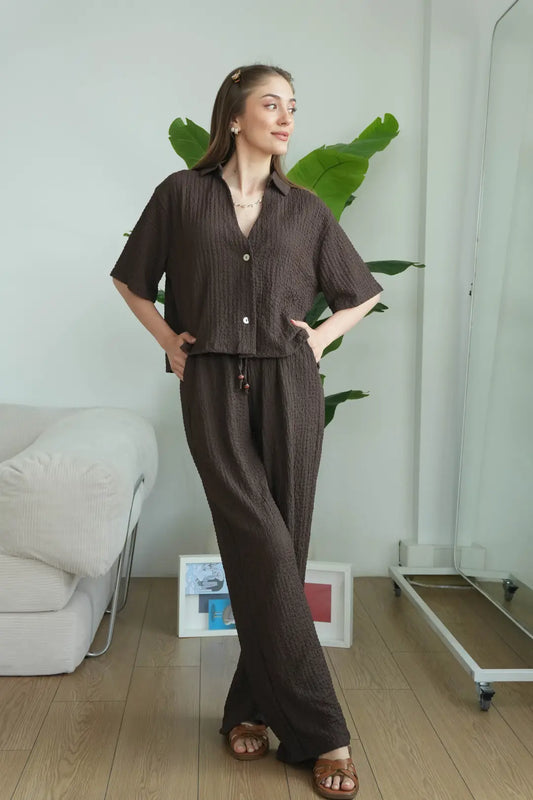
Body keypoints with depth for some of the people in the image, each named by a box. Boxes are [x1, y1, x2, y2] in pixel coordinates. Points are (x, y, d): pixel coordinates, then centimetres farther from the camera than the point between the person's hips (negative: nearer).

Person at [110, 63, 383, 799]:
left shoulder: (306, 209, 10)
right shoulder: (182, 193, 6)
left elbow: (363, 292, 20)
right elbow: (131, 279, 16)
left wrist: (321, 337, 6)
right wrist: (169, 341, 6)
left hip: (288, 386, 2)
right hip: (212, 386, -2)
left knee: (278, 548, 3)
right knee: (262, 546, -9)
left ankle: (252, 707, 21)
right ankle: (319, 731, 1)